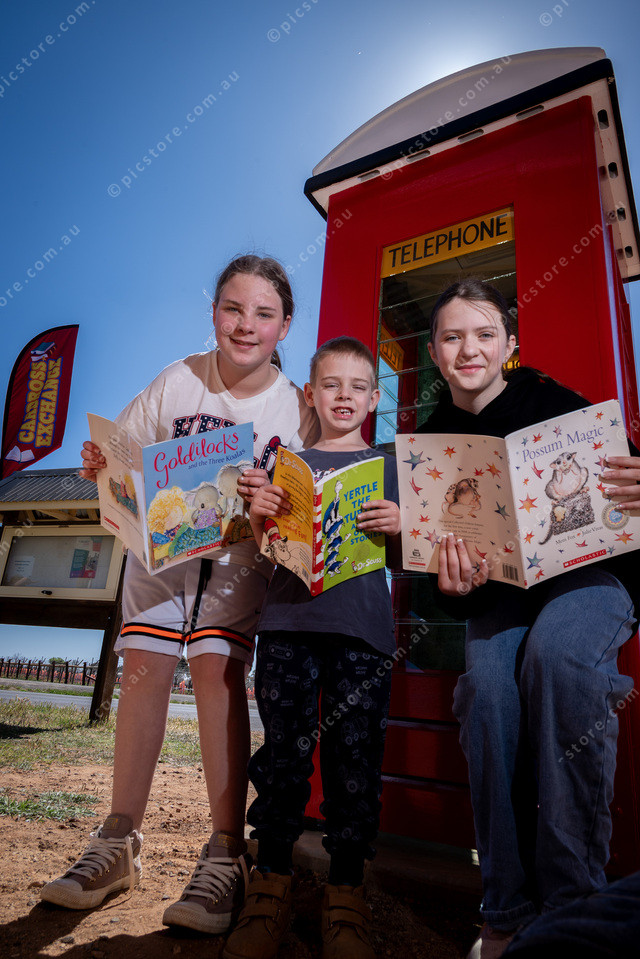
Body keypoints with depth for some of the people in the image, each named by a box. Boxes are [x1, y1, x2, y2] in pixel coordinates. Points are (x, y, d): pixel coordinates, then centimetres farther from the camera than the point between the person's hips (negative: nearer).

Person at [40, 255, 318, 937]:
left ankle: (225, 856, -5)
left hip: (240, 552, -2)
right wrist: (102, 467, -25)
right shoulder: (179, 380, -10)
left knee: (218, 670, -16)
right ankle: (118, 844, 9)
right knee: (143, 666, -6)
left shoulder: (295, 409, -13)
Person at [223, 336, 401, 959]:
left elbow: (402, 559, 12)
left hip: (362, 628, 0)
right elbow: (262, 550, 15)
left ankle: (345, 892, 20)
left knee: (354, 758, 2)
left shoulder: (385, 464, 14)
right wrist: (258, 517, -6)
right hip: (289, 621, 1)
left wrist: (400, 527, -9)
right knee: (284, 753, 4)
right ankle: (272, 884, 22)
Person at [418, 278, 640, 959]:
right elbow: (438, 551, 2)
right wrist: (455, 585, -22)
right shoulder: (431, 439, 2)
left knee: (556, 652, -34)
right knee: (487, 680, -27)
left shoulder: (553, 403, -6)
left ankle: (573, 903, -17)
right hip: (502, 586, 2)